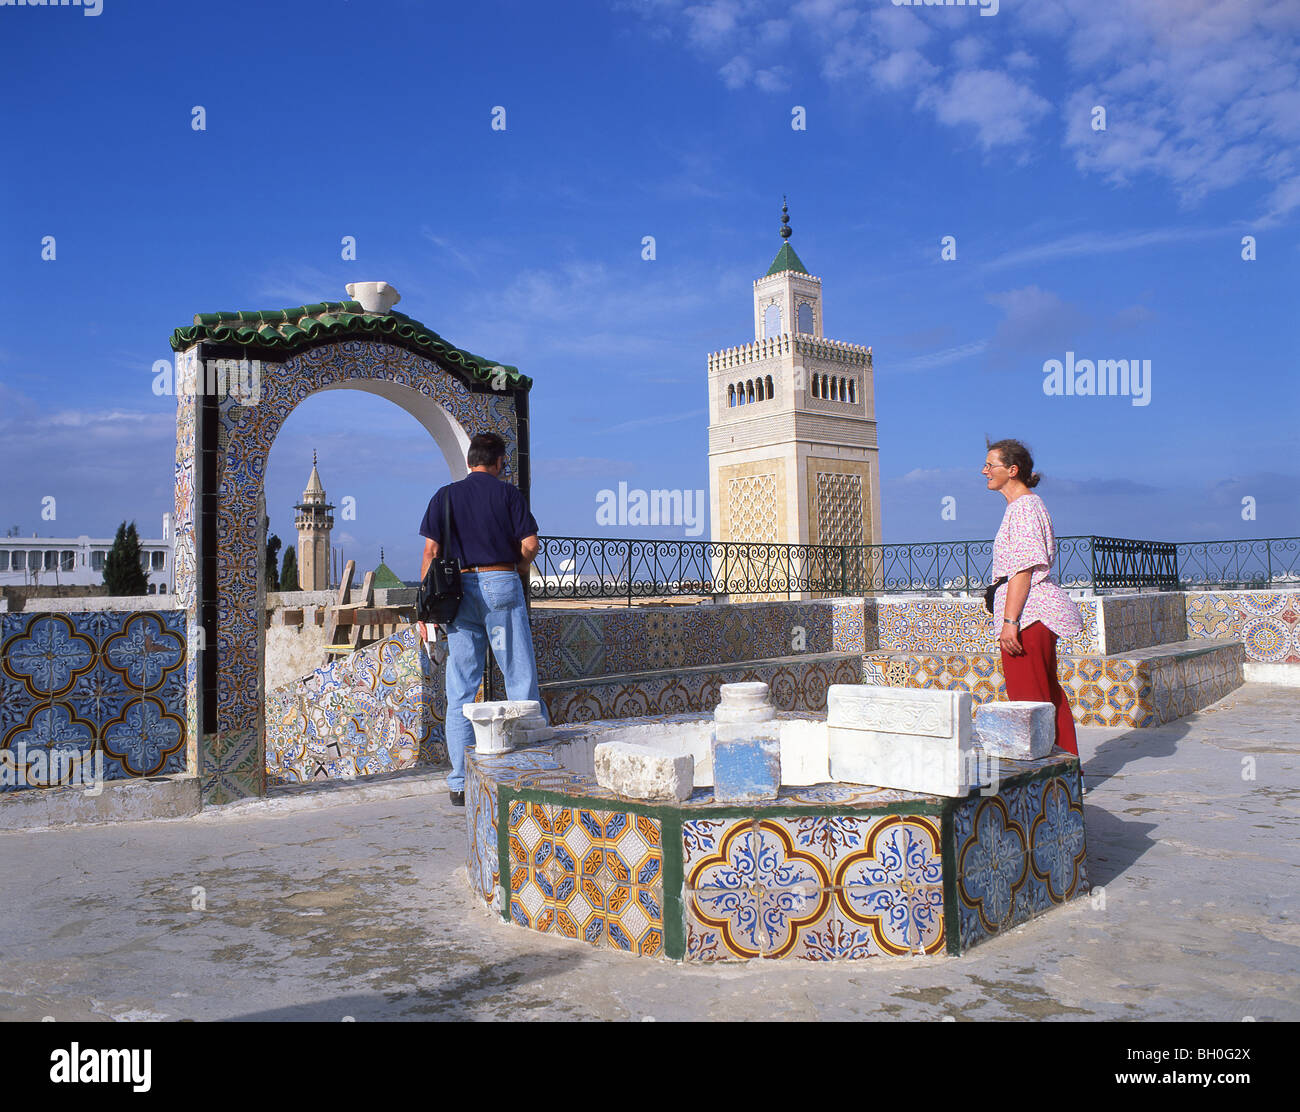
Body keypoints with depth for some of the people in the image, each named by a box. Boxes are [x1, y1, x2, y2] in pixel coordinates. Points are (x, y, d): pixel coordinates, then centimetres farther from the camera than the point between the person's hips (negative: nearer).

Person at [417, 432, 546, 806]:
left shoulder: (444, 496, 11)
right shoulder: (507, 492, 4)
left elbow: (431, 551, 4)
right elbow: (530, 543, -3)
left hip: (460, 589, 2)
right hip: (502, 584, -2)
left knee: (460, 692, 5)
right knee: (521, 681, 2)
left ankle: (460, 785, 6)